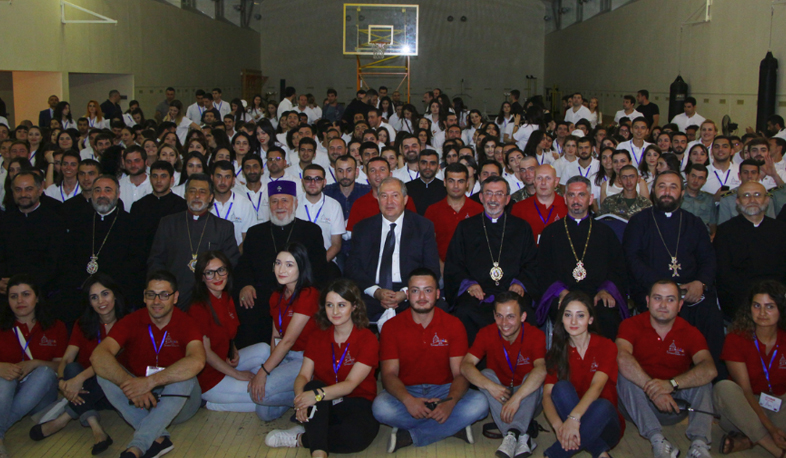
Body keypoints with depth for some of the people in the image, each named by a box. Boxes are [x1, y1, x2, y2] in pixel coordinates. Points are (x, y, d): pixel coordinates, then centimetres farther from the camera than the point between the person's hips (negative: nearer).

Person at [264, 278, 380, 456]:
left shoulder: (368, 340, -8)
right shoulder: (318, 336, 6)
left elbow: (350, 384, -19)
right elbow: (303, 375, -4)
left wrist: (318, 394, -36)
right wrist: (300, 397, -28)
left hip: (354, 403, -2)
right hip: (322, 407, 3)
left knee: (362, 434, -36)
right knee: (313, 385, -32)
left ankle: (301, 438, -19)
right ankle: (319, 452, -38)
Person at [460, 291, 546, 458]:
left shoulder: (536, 335, -17)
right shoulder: (486, 334, -11)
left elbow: (541, 369, -35)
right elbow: (465, 365, -22)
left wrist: (516, 398, -47)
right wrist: (491, 386, -38)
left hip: (528, 401, -1)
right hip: (498, 399, 2)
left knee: (532, 379, -29)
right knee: (486, 374, -26)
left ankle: (512, 435, -42)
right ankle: (521, 437, -38)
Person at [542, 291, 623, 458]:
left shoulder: (606, 346, -2)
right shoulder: (557, 352, 3)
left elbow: (597, 386, -20)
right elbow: (547, 394, -10)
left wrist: (574, 417, -38)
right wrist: (558, 425, -32)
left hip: (603, 424, -2)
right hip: (568, 419, 2)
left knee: (602, 406, -35)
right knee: (561, 387, -26)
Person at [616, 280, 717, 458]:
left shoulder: (690, 333, -3)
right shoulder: (632, 325, -7)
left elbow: (710, 369, -23)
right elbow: (622, 359, -28)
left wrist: (671, 384, -38)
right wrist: (652, 388, -39)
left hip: (673, 408, 2)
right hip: (637, 407, -1)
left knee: (702, 378, -20)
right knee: (624, 374, -28)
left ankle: (700, 442, -33)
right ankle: (657, 439, -39)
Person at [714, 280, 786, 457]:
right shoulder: (737, 338, -8)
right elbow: (745, 389, -14)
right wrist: (770, 429, -26)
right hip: (745, 407, -1)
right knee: (723, 387, -32)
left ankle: (747, 441, -29)